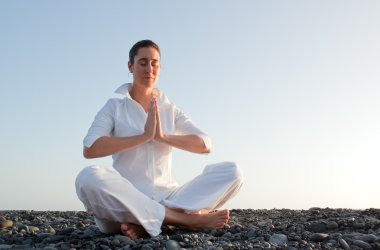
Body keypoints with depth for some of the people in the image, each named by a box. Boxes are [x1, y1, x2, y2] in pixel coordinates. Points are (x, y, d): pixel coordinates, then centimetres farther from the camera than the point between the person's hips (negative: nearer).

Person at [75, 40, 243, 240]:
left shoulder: (170, 109, 14)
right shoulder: (115, 106, 5)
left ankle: (144, 223, -26)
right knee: (89, 177, -35)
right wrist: (144, 136, -17)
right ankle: (188, 218, -29)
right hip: (127, 199, -3)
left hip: (167, 197, 3)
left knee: (232, 172, -14)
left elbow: (205, 145, 1)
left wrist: (163, 137, -12)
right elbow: (89, 149, -13)